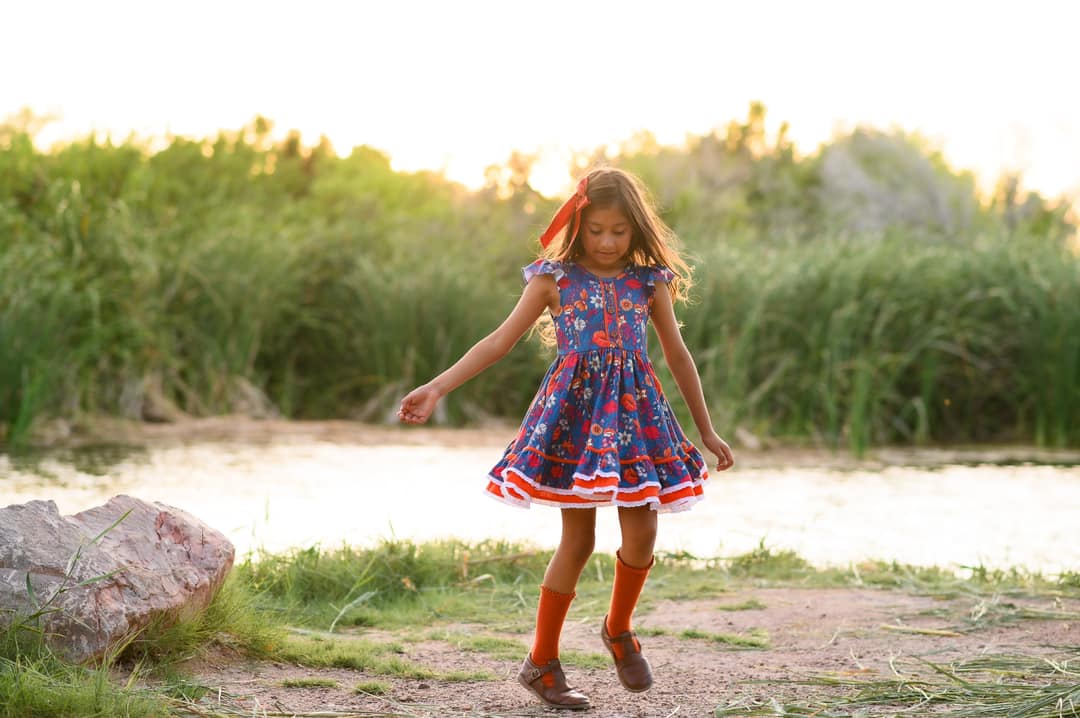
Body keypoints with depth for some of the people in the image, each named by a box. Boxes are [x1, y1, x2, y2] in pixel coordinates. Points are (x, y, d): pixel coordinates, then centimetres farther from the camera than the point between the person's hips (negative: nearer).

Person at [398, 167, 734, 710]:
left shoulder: (649, 280, 6)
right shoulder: (555, 278, 0)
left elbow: (678, 356, 14)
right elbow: (499, 342, -2)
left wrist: (707, 430, 17)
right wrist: (436, 388, -12)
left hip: (634, 412, 2)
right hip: (574, 410, -2)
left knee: (641, 536, -4)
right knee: (578, 540, -2)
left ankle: (618, 630, 25)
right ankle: (542, 662, 11)